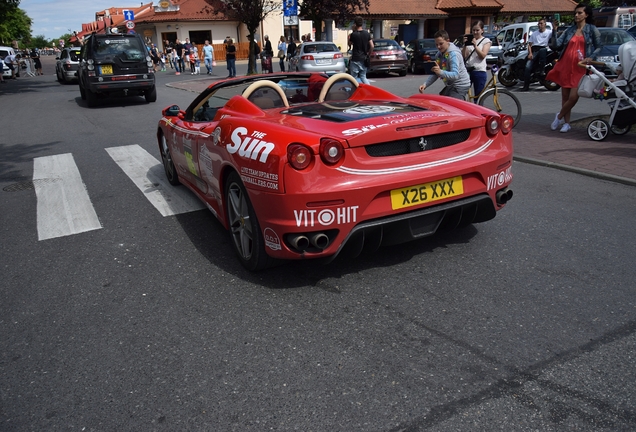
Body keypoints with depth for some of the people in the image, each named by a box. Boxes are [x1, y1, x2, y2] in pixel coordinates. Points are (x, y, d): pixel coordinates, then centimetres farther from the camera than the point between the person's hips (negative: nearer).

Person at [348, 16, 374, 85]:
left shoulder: (353, 34, -12)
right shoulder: (367, 33, 3)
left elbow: (350, 44, 3)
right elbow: (372, 46, 2)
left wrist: (349, 37, 20)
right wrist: (368, 54, 15)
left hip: (355, 59, -5)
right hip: (364, 59, 5)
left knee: (354, 77, 3)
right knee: (363, 77, 15)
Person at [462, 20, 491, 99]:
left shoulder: (486, 41, 7)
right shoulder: (469, 40, 14)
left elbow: (483, 55, -7)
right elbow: (463, 56, 6)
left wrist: (475, 45, -17)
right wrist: (465, 45, -8)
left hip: (479, 71, -3)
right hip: (467, 70, 3)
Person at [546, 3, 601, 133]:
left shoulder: (592, 30, 4)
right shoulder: (569, 30, 11)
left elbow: (598, 48, 5)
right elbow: (557, 45, 2)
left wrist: (591, 57, -12)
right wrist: (554, 31, -8)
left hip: (580, 68, -3)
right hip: (565, 66, 3)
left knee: (573, 97, -12)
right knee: (565, 96, 7)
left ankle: (559, 116, 11)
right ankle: (566, 123, 18)